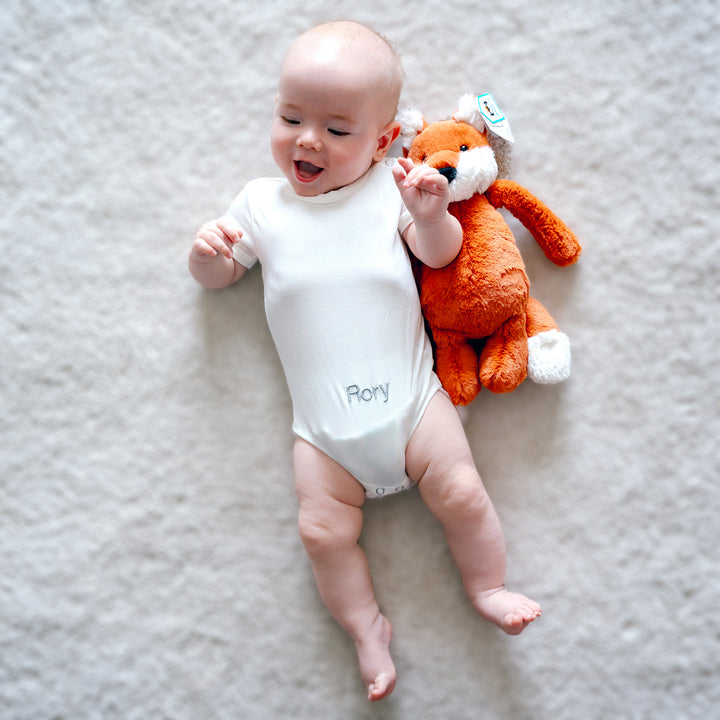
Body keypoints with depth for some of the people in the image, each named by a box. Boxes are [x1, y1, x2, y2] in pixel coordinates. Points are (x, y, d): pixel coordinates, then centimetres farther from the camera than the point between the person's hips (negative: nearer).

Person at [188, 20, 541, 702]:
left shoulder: (390, 187, 2)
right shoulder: (260, 201, 7)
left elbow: (440, 254, -2)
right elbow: (219, 274, 13)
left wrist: (431, 215, -24)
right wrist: (207, 251, -10)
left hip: (412, 396, -1)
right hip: (323, 425, 2)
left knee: (462, 493, -2)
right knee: (323, 529, -2)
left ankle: (487, 588, 23)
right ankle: (367, 626, 19)